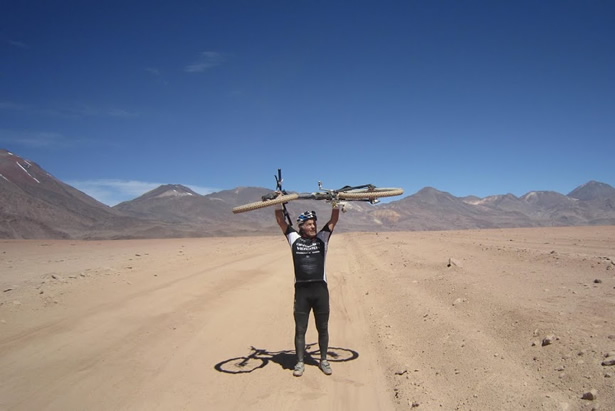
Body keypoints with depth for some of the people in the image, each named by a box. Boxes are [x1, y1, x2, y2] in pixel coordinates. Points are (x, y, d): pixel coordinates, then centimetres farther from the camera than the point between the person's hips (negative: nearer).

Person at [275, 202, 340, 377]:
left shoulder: (322, 238, 6)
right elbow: (280, 220, 4)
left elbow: (334, 219, 1)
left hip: (320, 289, 1)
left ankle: (323, 360, 28)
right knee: (300, 329, 7)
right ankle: (300, 362, 21)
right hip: (301, 290, -1)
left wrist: (335, 202, -8)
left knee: (323, 328, 11)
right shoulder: (294, 238, 5)